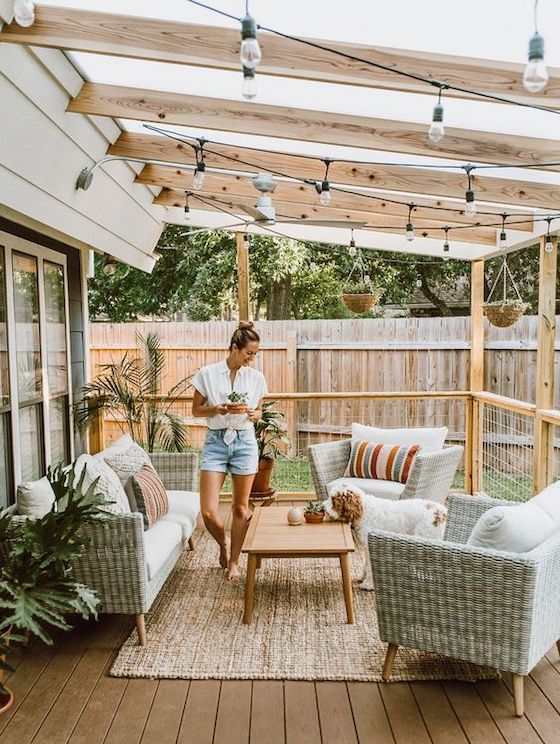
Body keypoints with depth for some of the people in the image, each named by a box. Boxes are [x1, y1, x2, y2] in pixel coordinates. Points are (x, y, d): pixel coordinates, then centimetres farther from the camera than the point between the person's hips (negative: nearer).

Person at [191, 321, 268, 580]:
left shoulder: (257, 377, 3)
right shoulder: (207, 374, -3)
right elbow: (196, 410, 3)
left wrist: (254, 414, -10)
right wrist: (216, 409, -16)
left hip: (245, 442, 2)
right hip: (216, 442, -1)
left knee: (241, 508, 8)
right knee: (208, 511, -7)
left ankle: (234, 561, 28)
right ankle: (223, 544, 26)